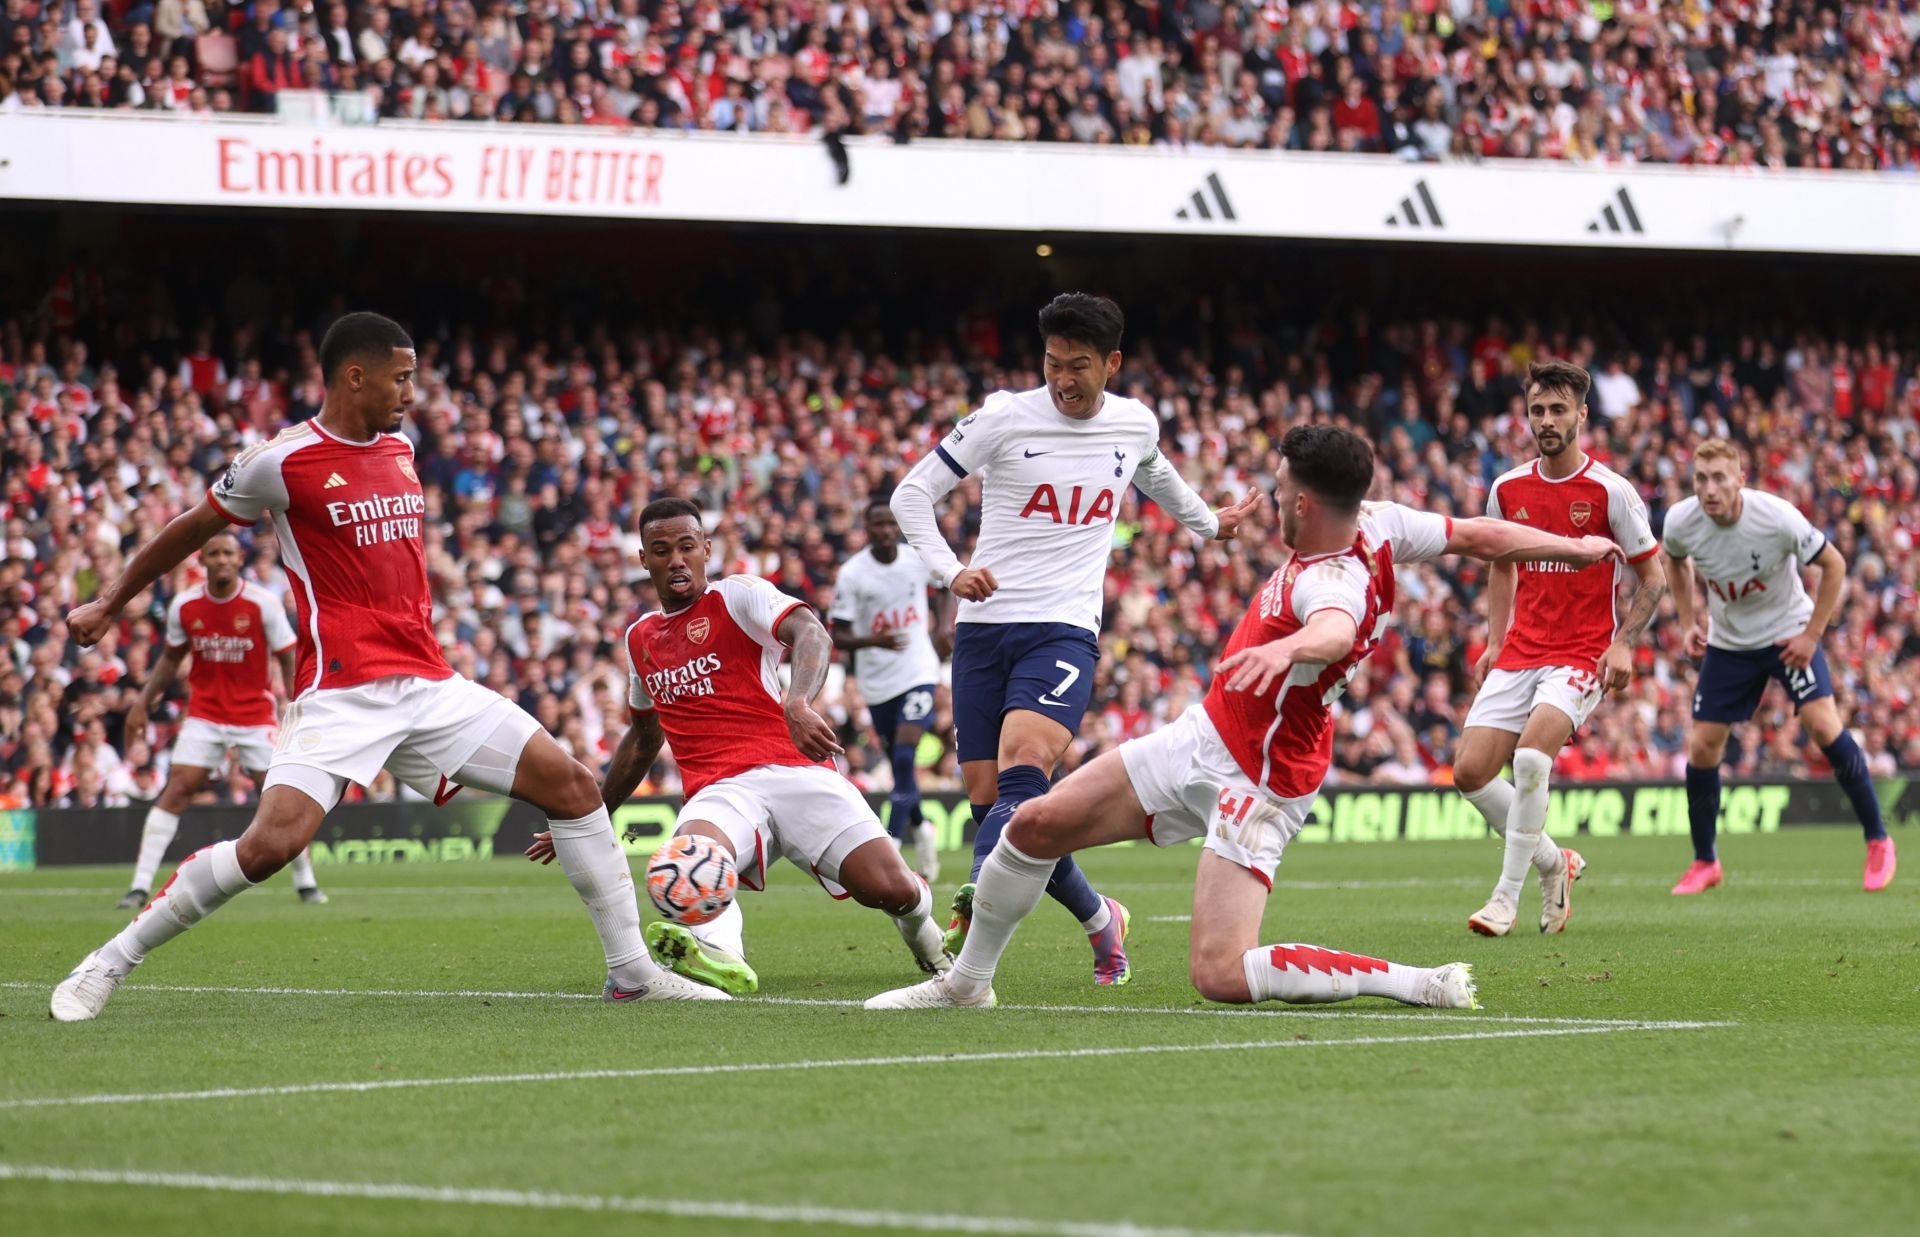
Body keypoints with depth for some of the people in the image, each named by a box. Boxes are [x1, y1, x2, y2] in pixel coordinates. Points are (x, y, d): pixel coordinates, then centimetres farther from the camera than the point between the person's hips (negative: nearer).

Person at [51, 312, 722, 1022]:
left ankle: (632, 973, 10)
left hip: (429, 684, 7)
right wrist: (109, 605, 17)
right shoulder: (285, 460, -7)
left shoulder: (399, 448, 12)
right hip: (342, 691, -7)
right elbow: (193, 530, 7)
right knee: (271, 843, -24)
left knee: (574, 787, 0)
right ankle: (108, 965, -9)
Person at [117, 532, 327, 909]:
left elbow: (288, 660, -5)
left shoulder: (263, 603, -11)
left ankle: (306, 882, 14)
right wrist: (143, 702, 7)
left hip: (255, 715, -1)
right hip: (204, 715, 1)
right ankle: (140, 886, -10)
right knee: (175, 792, -10)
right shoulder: (184, 606, -3)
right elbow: (171, 659, 13)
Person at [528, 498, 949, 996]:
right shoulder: (640, 638, 22)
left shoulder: (738, 596, 3)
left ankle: (924, 936, 18)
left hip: (792, 767, -4)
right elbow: (643, 740, 37)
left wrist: (797, 702, -40)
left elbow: (811, 634, -18)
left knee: (889, 889, -18)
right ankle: (721, 952, -61)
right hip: (718, 791, 4)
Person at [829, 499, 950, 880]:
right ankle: (920, 830, 37)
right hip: (877, 681, 1)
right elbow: (838, 636, -9)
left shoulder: (919, 559, -4)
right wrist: (873, 641, -28)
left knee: (904, 759, -16)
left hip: (918, 673, -1)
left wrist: (945, 623, 2)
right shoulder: (851, 574, -11)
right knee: (899, 766, 10)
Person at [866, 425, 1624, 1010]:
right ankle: (967, 982, 30)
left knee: (1220, 976, -20)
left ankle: (1426, 985, -11)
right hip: (1205, 736, 10)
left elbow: (1338, 632, -57)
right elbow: (1478, 536, 4)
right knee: (1036, 825, 8)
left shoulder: (1332, 583, -32)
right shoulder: (1374, 524, -7)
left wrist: (1289, 646, -79)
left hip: (1260, 785, -10)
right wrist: (1576, 548, 18)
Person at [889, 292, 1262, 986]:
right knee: (987, 800, 0)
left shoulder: (1136, 425, 6)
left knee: (1022, 772, -26)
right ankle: (1099, 920, 19)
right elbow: (911, 495, 1)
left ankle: (971, 918, -39)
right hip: (985, 627, 1)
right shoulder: (1006, 417, -3)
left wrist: (1208, 524, 46)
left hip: (1065, 630, -1)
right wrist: (951, 572, -13)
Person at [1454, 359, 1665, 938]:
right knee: (1470, 771, -6)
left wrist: (1624, 645, -13)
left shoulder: (1610, 491, -7)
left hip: (1583, 654, -5)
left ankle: (1508, 897, -17)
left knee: (1531, 755, -28)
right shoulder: (1508, 490, 6)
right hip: (1519, 652, 5)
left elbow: (1652, 577, -1)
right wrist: (1494, 642, 12)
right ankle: (1554, 862, 17)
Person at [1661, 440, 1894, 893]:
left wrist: (1811, 635, -15)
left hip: (1788, 633, -3)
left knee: (1822, 724, -19)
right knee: (1701, 747, -2)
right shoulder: (1681, 522, -17)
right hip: (1728, 643, 3)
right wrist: (1688, 622, 1)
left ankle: (1878, 842, -5)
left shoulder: (1778, 518, -28)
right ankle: (1704, 863, 16)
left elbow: (1833, 565, -13)